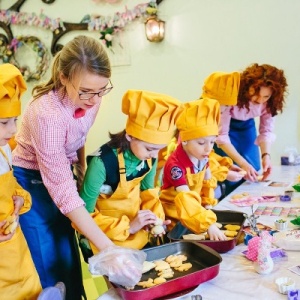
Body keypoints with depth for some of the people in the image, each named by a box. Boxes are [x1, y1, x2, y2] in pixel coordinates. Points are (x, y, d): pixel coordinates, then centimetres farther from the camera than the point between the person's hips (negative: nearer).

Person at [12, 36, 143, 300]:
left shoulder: (89, 97, -14)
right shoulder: (47, 114, -33)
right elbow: (63, 192, -32)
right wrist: (108, 248, -34)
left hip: (60, 172, 6)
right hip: (32, 182, -6)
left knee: (70, 261, 13)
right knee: (51, 268, 1)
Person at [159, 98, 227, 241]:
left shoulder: (202, 157, -8)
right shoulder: (175, 165, -31)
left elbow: (208, 181, 13)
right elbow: (186, 199, -40)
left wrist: (208, 203, 5)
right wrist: (209, 224, -46)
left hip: (195, 205, 7)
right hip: (174, 209, -7)